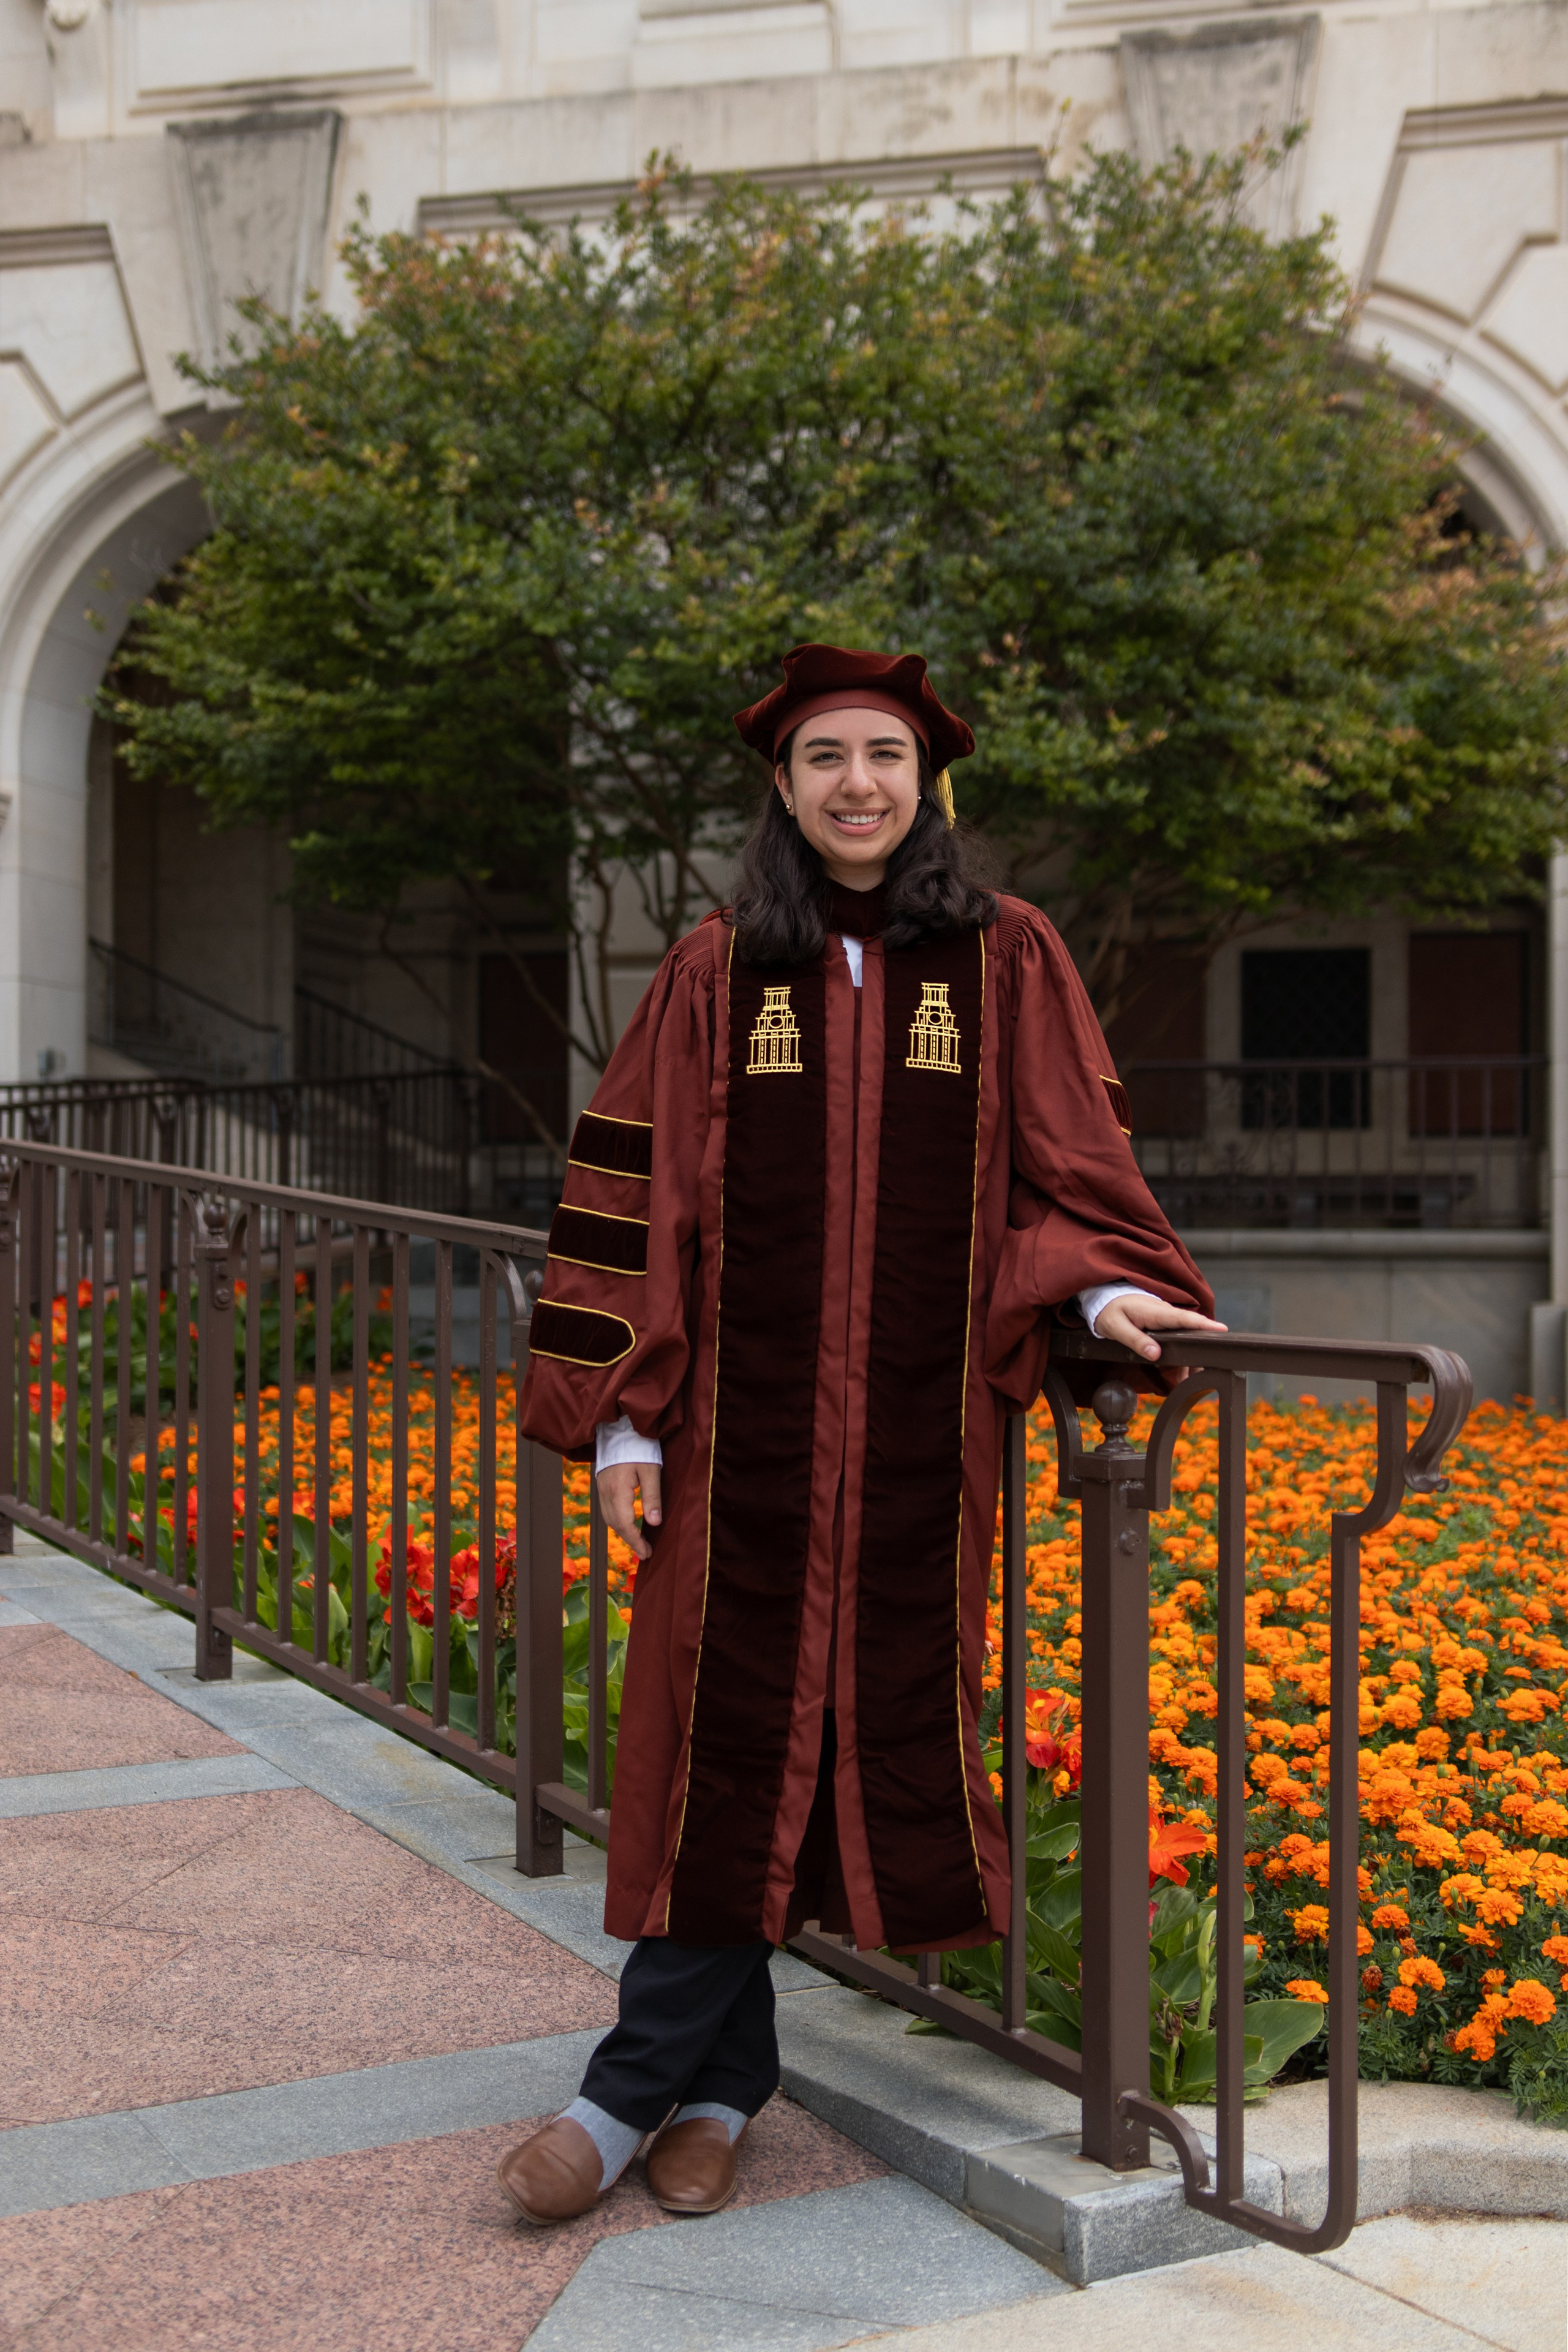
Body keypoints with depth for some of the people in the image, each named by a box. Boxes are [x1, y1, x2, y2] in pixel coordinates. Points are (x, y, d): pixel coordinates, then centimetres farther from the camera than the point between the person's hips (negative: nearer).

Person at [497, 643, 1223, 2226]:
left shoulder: (1006, 961, 5)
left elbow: (1070, 1161, 5)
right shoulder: (716, 972, 6)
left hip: (918, 1425, 0)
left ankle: (650, 2081, 18)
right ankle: (717, 2080, 15)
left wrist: (1102, 1283, -15)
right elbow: (637, 1188, 4)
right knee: (727, 1730, 1)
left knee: (881, 1715, 3)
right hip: (747, 1417, 0)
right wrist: (623, 1412, -2)